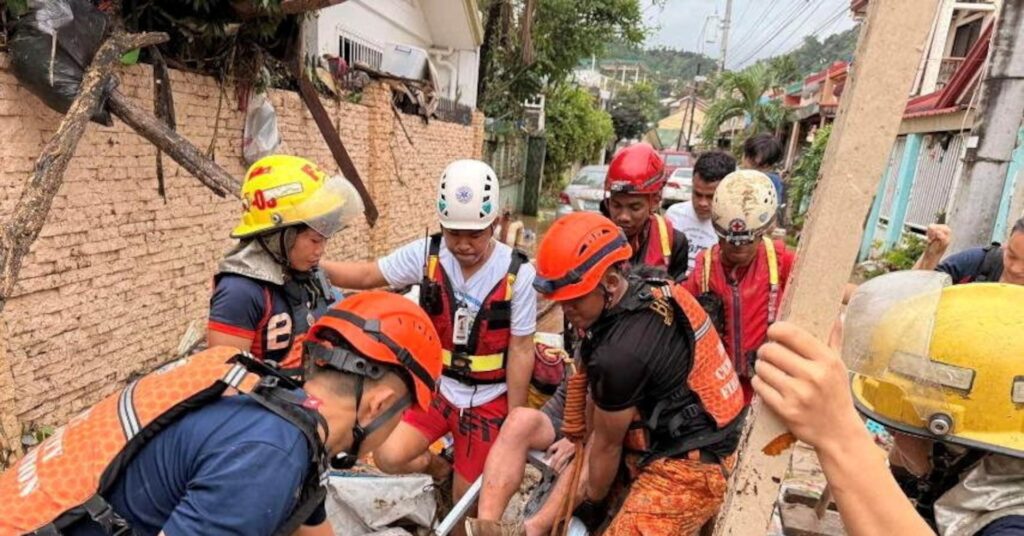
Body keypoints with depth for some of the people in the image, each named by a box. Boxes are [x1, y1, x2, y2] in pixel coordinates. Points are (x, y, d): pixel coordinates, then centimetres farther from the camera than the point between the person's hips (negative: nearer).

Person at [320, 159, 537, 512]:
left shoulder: (518, 273, -20)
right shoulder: (426, 254, -13)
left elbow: (521, 350, -13)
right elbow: (367, 275, -1)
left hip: (488, 400, -2)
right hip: (436, 386, 3)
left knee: (466, 498, 8)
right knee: (389, 457, -14)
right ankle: (437, 467, 20)